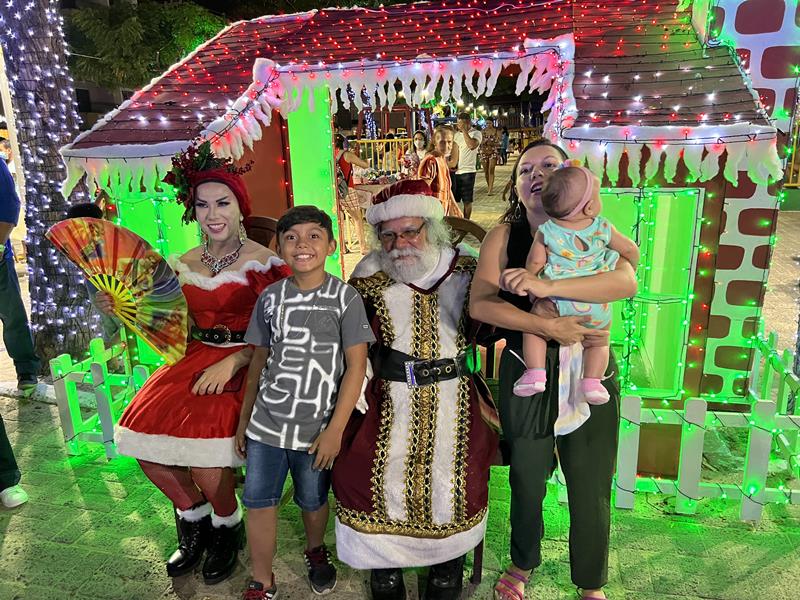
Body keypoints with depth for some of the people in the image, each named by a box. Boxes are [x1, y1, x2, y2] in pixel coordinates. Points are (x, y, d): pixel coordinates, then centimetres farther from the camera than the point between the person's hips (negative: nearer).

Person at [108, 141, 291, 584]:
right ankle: (194, 516, 20)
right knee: (144, 435, -10)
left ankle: (227, 526, 12)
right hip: (197, 357, 6)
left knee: (202, 447, -22)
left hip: (245, 362, -5)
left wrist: (231, 362, -21)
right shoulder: (183, 266, 9)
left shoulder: (263, 262, -8)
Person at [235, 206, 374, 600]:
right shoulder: (271, 297, 2)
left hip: (316, 428, -2)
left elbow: (356, 366, -10)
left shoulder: (345, 298, -9)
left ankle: (315, 550, 47)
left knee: (313, 501, 16)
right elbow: (260, 359, 10)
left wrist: (335, 430, -13)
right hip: (265, 423, 3)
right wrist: (244, 420, 12)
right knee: (258, 503, 6)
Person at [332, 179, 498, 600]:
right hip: (390, 399, 1)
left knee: (458, 479, -8)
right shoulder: (370, 276, 2)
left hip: (453, 398, 0)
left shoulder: (465, 269, 1)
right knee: (357, 472, -7)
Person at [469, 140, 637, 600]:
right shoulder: (505, 235, -3)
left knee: (591, 489, 11)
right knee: (526, 481, 16)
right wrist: (546, 326, -27)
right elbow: (480, 302, -16)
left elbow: (627, 282, -22)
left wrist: (546, 286, -33)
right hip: (526, 376, 0)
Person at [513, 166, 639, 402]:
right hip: (597, 308, 2)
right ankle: (592, 382, 4)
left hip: (557, 304, -1)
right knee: (599, 341, 22)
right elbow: (630, 250, 8)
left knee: (533, 330, 19)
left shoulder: (546, 232, -7)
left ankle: (535, 373, 3)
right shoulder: (603, 228, -2)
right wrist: (630, 269, 29)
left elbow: (534, 263, -3)